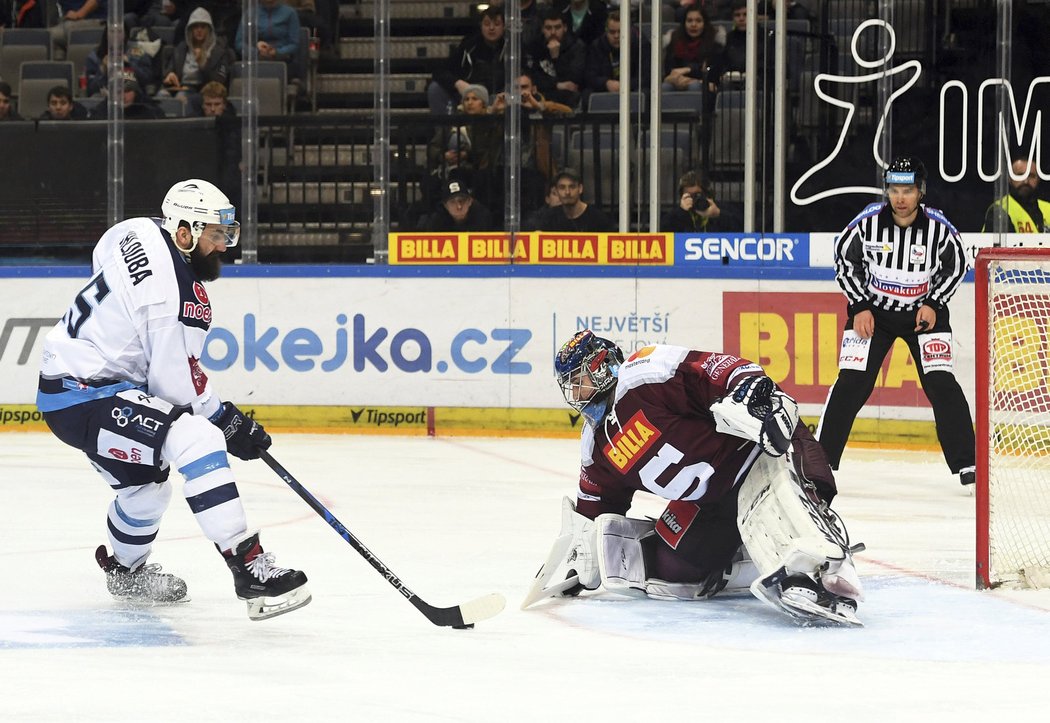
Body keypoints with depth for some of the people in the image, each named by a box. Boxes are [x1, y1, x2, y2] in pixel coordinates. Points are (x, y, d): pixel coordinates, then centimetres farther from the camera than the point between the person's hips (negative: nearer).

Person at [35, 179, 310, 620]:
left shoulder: (141, 235, 4)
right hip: (83, 398, -11)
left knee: (147, 482, 30)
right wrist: (226, 420, -5)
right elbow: (177, 385, -19)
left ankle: (124, 571, 56)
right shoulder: (177, 297, -23)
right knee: (197, 439, -26)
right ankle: (250, 569, -31)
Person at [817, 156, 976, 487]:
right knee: (851, 383, -8)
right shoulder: (868, 221, -18)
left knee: (941, 384, -9)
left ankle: (966, 464, -2)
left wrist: (934, 304, -11)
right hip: (872, 310, 0)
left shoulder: (939, 228, -17)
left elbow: (956, 266, -1)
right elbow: (844, 259, -4)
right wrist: (859, 307, -8)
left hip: (924, 310, 0)